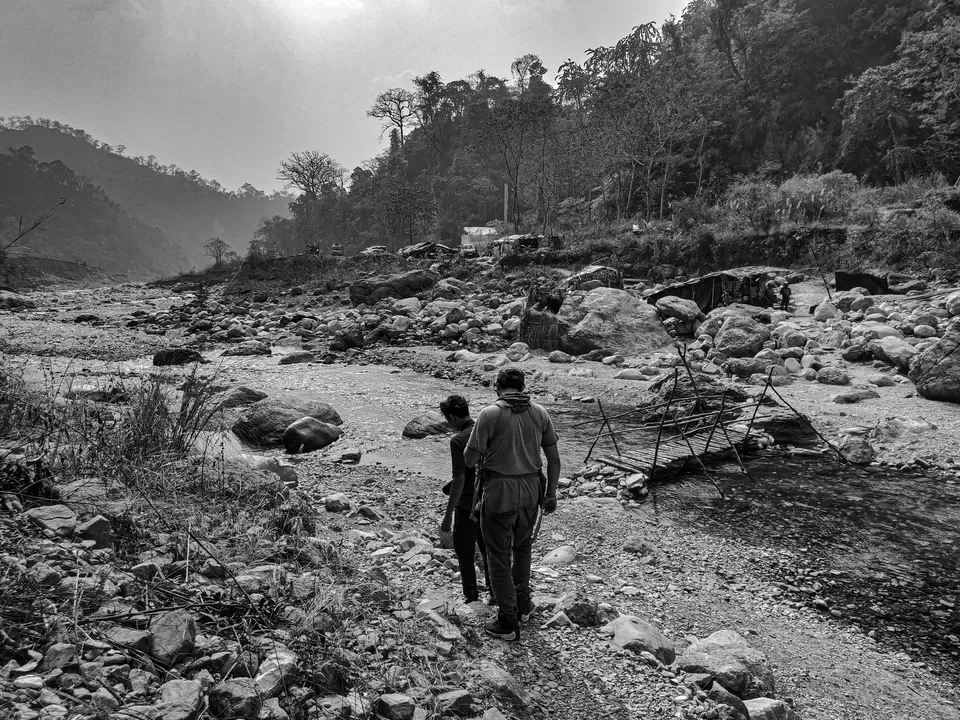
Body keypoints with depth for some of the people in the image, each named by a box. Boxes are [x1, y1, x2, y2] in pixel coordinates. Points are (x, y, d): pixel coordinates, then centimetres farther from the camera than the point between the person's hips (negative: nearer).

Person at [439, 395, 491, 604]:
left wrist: (448, 515, -17)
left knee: (464, 553, 11)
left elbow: (460, 480, -23)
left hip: (468, 505, -7)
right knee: (488, 549, 22)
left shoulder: (458, 440, -20)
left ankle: (471, 598, 19)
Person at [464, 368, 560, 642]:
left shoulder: (489, 414, -13)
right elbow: (554, 458, 3)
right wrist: (551, 493, 12)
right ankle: (522, 605, 40)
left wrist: (474, 448, 10)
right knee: (522, 548, 27)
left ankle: (508, 623, 20)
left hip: (498, 495, -5)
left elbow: (470, 460, -12)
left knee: (499, 558, 10)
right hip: (531, 493, 5)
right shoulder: (539, 413, 1)